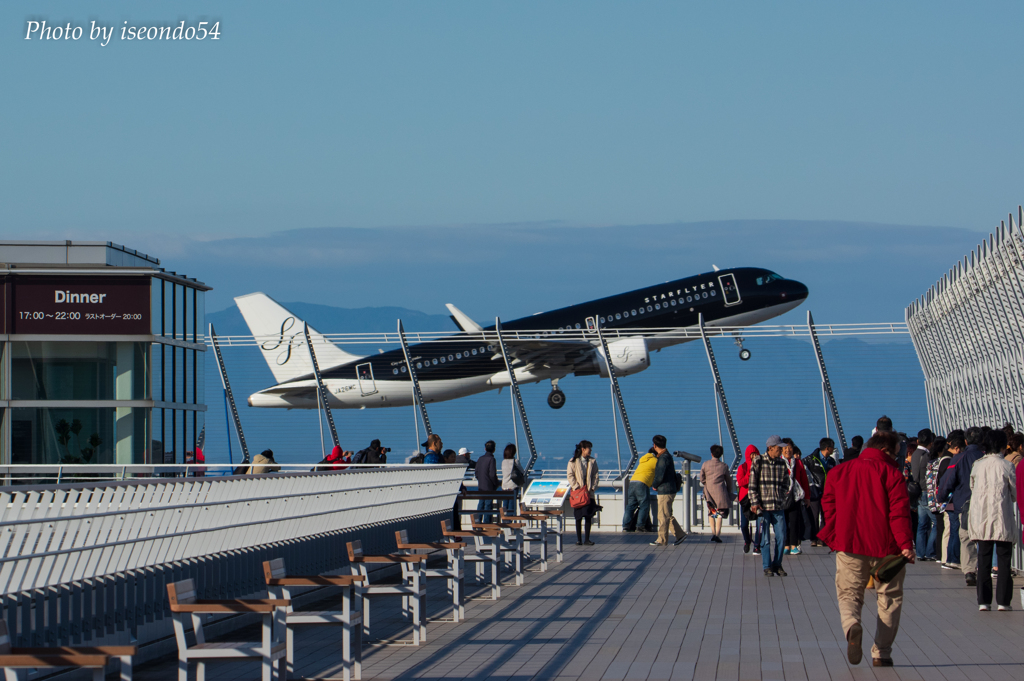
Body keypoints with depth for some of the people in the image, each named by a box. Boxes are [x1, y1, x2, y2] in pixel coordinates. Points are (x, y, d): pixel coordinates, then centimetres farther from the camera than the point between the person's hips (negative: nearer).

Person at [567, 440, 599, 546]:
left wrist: (592, 488, -6)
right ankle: (579, 539, 7)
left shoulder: (592, 462, 7)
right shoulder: (573, 462, -1)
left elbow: (595, 476, 7)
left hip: (589, 493, 3)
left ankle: (587, 539, 8)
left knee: (589, 516, 1)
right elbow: (570, 475, -4)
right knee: (578, 517, 0)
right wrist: (577, 487, -13)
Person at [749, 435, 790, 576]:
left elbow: (785, 484, 15)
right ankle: (767, 567, 10)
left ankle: (777, 564, 16)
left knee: (781, 537, 1)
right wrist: (755, 503, -12)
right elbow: (752, 485, -4)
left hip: (778, 507, 3)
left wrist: (781, 498, -1)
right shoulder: (758, 462, -2)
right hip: (762, 507, -3)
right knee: (765, 538, 0)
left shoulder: (782, 464, 9)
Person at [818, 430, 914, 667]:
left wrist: (834, 540, 19)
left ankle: (852, 625, -24)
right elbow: (899, 512, -12)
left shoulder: (839, 472, 10)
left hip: (849, 547, 2)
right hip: (885, 547, -2)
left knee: (849, 594, 10)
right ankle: (881, 653, 7)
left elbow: (829, 506, 11)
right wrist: (906, 545, -14)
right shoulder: (891, 474, -3)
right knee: (889, 598, 11)